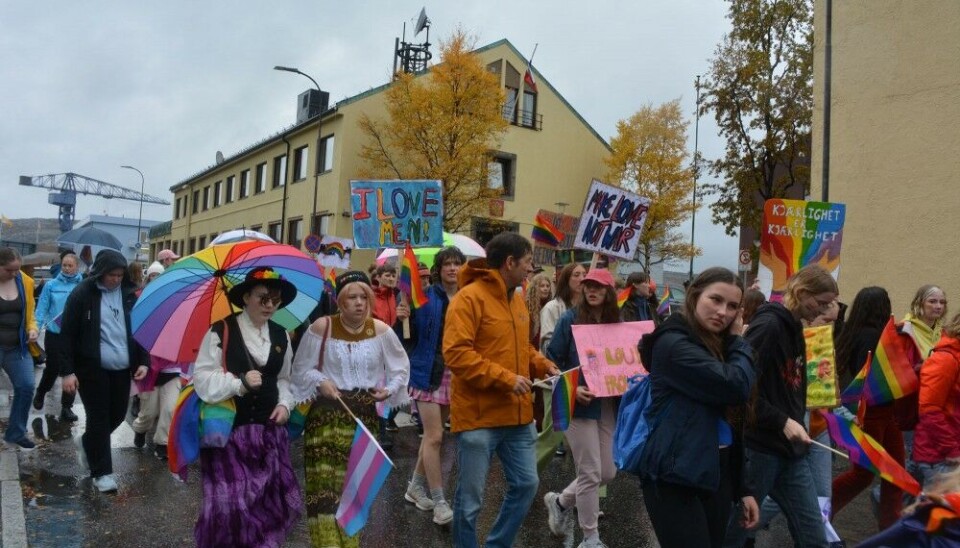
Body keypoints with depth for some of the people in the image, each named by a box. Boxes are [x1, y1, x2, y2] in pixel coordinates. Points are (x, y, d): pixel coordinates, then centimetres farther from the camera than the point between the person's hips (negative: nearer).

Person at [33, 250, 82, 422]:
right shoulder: (51, 285, -3)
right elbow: (42, 309, -3)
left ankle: (66, 406, 14)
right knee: (53, 368, 9)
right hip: (54, 334, 0)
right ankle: (41, 392, 39)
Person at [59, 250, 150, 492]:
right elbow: (67, 334, -7)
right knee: (99, 418, 0)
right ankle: (101, 472, 11)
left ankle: (88, 442, 42)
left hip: (122, 368, 4)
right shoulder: (82, 294, -8)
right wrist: (67, 371, -11)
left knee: (117, 414, 13)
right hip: (92, 368, -4)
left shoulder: (130, 294, 2)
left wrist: (143, 361, 0)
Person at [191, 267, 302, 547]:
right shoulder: (220, 331, -9)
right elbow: (202, 379, -11)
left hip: (269, 429, 5)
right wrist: (239, 383, -23)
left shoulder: (281, 336, 9)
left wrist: (285, 403, 2)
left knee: (268, 498, 7)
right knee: (231, 499, -4)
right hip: (228, 429, -5)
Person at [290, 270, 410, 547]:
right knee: (325, 483, -8)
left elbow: (400, 368, 8)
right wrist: (320, 382, -17)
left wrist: (390, 388, -9)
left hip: (364, 416, 2)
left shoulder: (381, 331, -1)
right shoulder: (321, 328, -6)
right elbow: (302, 368, 1)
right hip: (326, 415, -2)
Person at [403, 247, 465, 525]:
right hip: (429, 373, -5)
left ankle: (416, 486, 33)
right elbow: (411, 332, -13)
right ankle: (439, 502, 4)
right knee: (435, 436, -5)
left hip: (456, 374, 5)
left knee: (432, 434, 16)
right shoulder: (426, 296, -7)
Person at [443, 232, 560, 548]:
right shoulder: (469, 297, -13)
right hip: (478, 416, -8)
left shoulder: (517, 299, 12)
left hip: (517, 415, 8)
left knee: (526, 484, 15)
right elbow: (456, 353, -21)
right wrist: (505, 378, -22)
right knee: (470, 498, 4)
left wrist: (544, 366, 4)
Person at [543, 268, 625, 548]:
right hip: (579, 406, -5)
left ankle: (560, 501, 35)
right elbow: (552, 361, -8)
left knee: (608, 472, 10)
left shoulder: (617, 323, 6)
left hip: (608, 406, 6)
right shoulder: (570, 319, -8)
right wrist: (571, 389, -20)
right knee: (590, 473, 0)